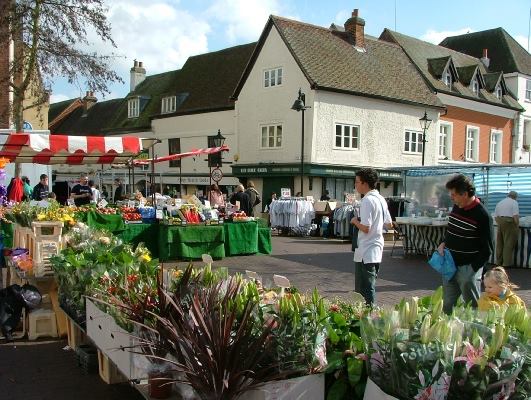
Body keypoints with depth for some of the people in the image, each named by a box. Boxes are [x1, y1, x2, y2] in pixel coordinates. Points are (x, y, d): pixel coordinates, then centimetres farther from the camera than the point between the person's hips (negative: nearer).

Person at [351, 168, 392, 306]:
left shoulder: (367, 201, -18)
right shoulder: (381, 199, 10)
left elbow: (365, 228, -23)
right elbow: (388, 224, 15)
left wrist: (355, 221, -5)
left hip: (365, 252, -9)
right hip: (377, 249, 9)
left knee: (365, 290, -3)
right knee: (369, 287, 17)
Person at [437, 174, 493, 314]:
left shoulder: (482, 216, -17)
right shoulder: (457, 207, 5)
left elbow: (487, 249, -13)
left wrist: (472, 269, -17)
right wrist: (444, 243, 3)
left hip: (468, 268, -7)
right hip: (451, 265, 7)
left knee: (472, 307, 6)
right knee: (448, 306, 15)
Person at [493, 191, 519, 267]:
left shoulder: (499, 203, 17)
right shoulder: (514, 202, -2)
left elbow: (495, 217, 14)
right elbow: (515, 216, -11)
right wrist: (517, 226, -3)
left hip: (500, 222, 6)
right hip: (509, 223, -6)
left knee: (499, 243, 11)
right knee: (509, 244, -1)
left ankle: (498, 261, 18)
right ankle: (506, 263, 0)